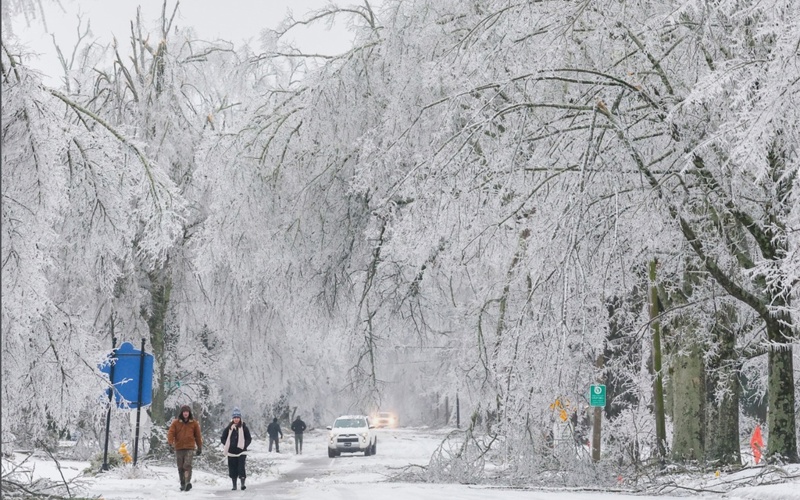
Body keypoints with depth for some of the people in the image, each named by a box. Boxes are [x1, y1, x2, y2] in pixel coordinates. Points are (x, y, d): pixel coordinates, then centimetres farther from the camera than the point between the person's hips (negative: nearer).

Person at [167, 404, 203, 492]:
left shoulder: (194, 423, 6)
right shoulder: (176, 422, 4)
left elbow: (198, 436, 12)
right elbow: (171, 433, -5)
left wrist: (200, 447, 13)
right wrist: (170, 443, -21)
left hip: (189, 448, -2)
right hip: (178, 448, 2)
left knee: (187, 465, -19)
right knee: (180, 467, 7)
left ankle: (188, 482, -29)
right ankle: (182, 484, 16)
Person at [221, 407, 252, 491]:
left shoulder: (244, 428, 1)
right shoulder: (228, 428, 4)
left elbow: (248, 439, 6)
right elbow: (223, 439, 11)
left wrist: (244, 445, -8)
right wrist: (228, 445, -1)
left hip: (241, 452, -2)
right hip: (231, 452, 2)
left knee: (241, 467, -13)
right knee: (232, 469, 5)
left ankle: (243, 484, -13)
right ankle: (234, 485, 14)